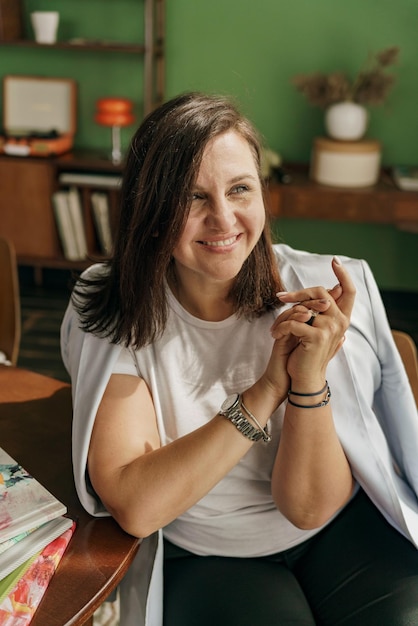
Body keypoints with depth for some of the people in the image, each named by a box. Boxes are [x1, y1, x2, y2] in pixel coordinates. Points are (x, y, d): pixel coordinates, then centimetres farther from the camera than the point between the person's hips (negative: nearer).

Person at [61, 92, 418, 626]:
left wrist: (310, 380, -31)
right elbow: (135, 507, -22)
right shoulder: (110, 318, -13)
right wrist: (268, 389, -27)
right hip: (202, 557, 0)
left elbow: (311, 507, -14)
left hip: (343, 528, 1)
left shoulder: (316, 295, -14)